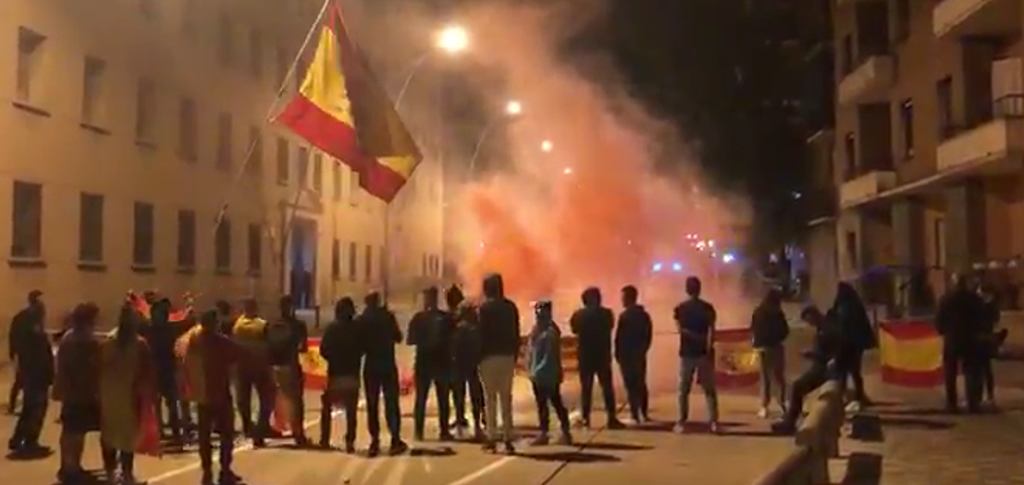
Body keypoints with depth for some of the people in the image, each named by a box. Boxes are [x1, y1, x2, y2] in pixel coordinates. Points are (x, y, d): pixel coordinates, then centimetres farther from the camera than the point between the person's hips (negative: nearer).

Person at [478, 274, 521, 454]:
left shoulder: (485, 308, -8)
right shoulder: (511, 307, 6)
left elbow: (482, 334, -11)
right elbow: (516, 334, 8)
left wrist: (479, 358, -6)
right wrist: (515, 355, 13)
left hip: (490, 357, -4)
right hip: (508, 356, 4)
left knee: (490, 398, 2)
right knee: (506, 397, 8)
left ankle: (492, 438, 1)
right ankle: (508, 439, 6)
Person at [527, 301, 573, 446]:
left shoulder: (550, 332, -15)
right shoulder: (536, 330, 9)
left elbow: (550, 356, -18)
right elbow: (531, 351, 12)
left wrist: (537, 371, -18)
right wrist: (531, 369, 3)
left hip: (549, 375, -8)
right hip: (538, 375, 8)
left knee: (556, 403, -1)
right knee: (541, 404, 12)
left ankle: (566, 433, 6)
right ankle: (543, 433, 19)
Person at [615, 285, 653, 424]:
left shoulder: (625, 316, -14)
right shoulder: (645, 315, 8)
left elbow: (619, 337, -13)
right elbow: (648, 336, 10)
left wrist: (617, 354, -3)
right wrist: (643, 350, 17)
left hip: (627, 355, -7)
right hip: (640, 355, 7)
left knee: (631, 386, -4)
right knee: (641, 384, 14)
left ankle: (635, 415, -7)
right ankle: (643, 414, 17)